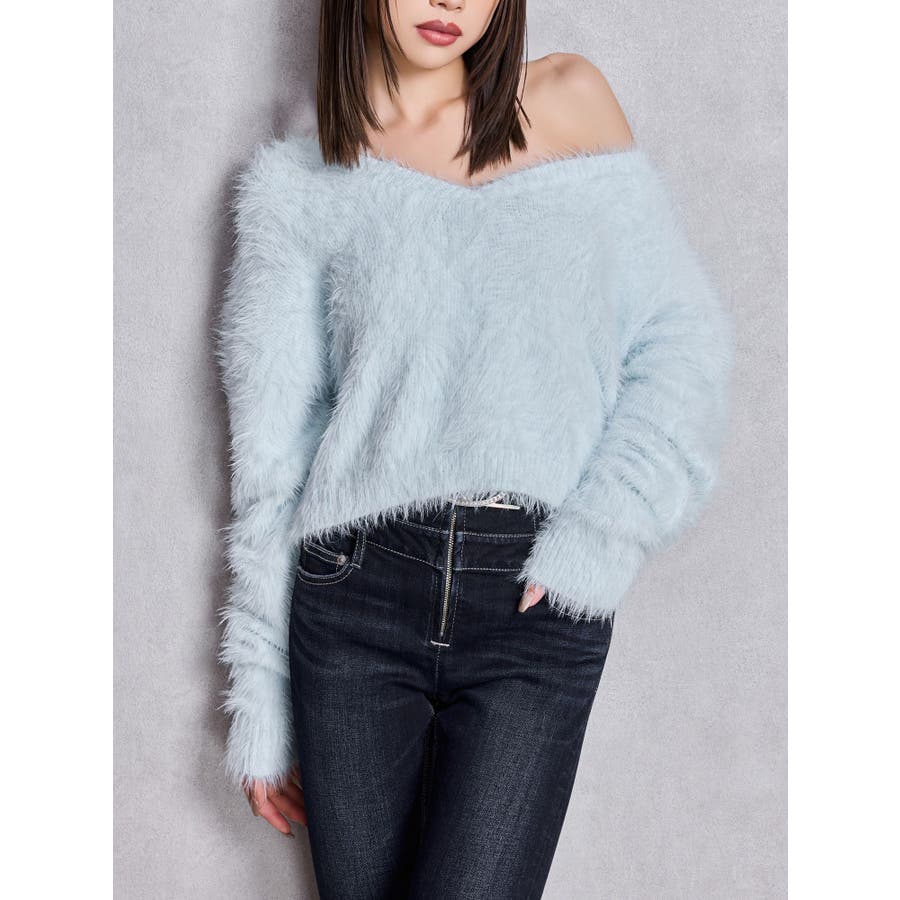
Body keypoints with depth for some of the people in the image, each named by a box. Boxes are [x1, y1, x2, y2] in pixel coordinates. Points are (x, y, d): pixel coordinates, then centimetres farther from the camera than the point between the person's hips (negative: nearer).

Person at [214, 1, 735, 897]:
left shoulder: (572, 101, 9)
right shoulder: (296, 182, 8)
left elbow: (682, 337, 5)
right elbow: (271, 453, 7)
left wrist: (600, 536, -9)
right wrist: (261, 702, 6)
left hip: (538, 602, 0)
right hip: (356, 593, 1)